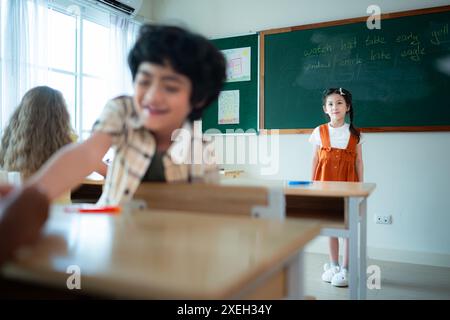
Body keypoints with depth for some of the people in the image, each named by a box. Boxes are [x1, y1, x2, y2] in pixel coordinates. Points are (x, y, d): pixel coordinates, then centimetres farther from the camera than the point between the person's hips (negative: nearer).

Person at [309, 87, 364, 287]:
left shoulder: (354, 133, 3)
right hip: (326, 180, 1)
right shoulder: (320, 132, 3)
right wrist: (312, 183, 3)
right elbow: (315, 159, 6)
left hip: (347, 181, -1)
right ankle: (333, 265, 23)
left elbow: (358, 161, 5)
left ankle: (345, 269, 11)